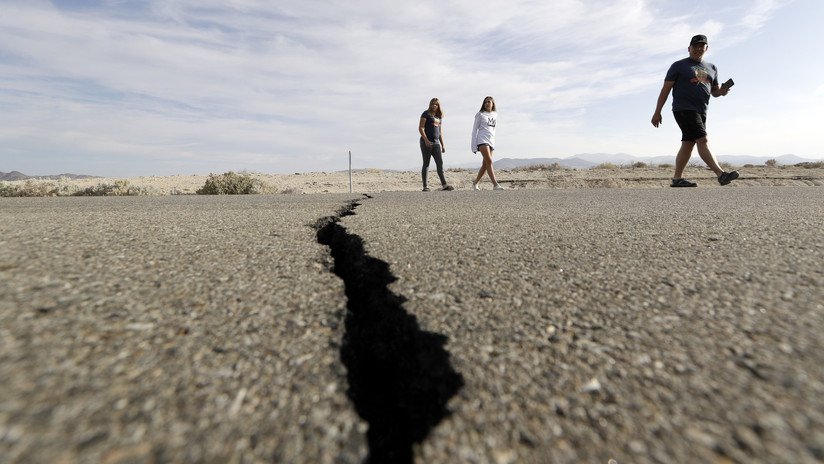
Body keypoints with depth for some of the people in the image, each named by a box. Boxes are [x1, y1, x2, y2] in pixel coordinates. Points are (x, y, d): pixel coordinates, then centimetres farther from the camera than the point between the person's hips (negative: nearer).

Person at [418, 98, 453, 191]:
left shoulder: (439, 116, 20)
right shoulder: (426, 114, 1)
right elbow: (420, 128, -7)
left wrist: (442, 145, 18)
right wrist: (426, 140, -19)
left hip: (436, 142, 6)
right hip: (426, 142, -6)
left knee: (440, 163, -3)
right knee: (426, 163, -4)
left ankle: (444, 185, -5)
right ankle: (425, 186, -1)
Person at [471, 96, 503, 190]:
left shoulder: (495, 115, 18)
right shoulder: (480, 114, 3)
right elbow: (475, 129, 2)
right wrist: (474, 145, -6)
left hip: (491, 141, 6)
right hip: (482, 140, -6)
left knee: (485, 165, 4)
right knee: (489, 161, -18)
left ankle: (475, 183, 17)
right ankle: (495, 185, -24)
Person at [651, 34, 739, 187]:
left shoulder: (712, 68, 21)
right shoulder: (679, 65, 4)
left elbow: (714, 91, 23)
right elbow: (666, 89, -1)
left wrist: (721, 91, -2)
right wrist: (657, 112, -10)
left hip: (701, 112, 7)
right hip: (683, 109, -7)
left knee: (688, 144, 4)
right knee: (702, 140, -17)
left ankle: (677, 179, 7)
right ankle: (721, 175, -22)